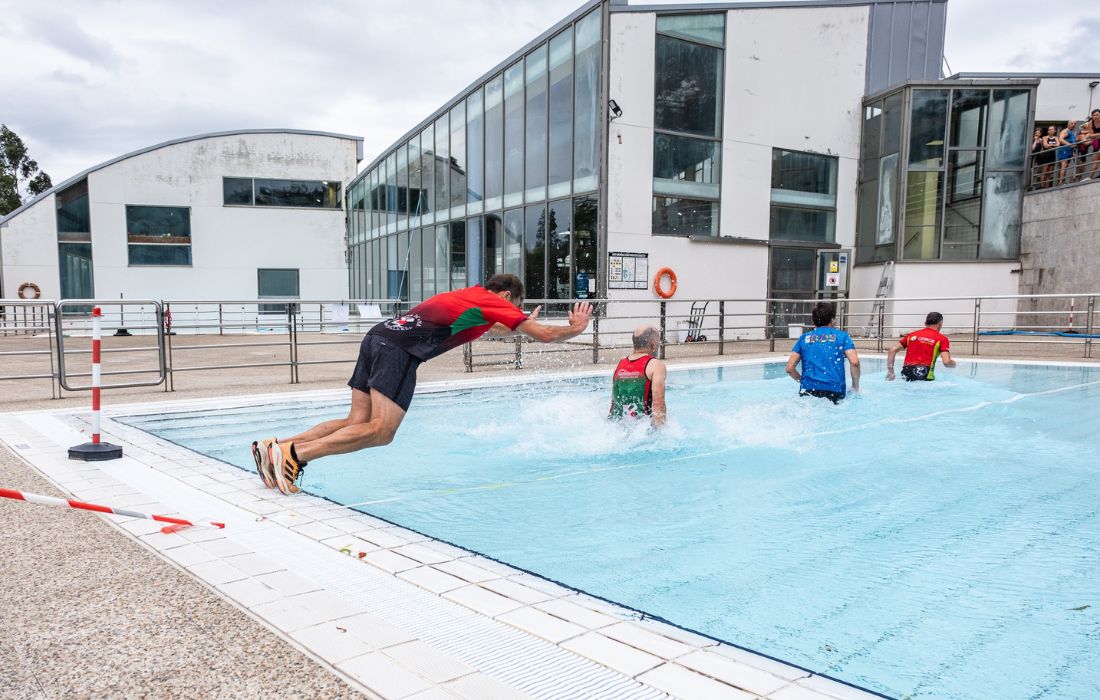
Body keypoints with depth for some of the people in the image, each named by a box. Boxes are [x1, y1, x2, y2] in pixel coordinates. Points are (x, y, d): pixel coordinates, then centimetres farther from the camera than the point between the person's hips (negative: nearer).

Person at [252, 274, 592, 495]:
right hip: (400, 350, -9)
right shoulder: (493, 302, 6)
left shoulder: (471, 294, 30)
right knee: (381, 430, -14)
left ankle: (275, 447, -1)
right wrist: (575, 329, 25)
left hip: (379, 336, 9)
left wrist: (522, 325, 61)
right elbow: (544, 336, 7)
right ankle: (295, 454, -23)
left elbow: (496, 329, 53)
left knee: (358, 422, 7)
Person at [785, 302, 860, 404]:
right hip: (834, 390, -2)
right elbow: (854, 362, -2)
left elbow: (790, 368, 10)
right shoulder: (842, 336, 13)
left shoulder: (804, 338, 17)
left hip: (808, 390, 2)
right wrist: (855, 386, 12)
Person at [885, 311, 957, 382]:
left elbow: (892, 351, 12)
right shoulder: (942, 339, 7)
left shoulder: (911, 335, 18)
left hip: (906, 374, 4)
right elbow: (946, 362, -4)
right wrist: (953, 363, 20)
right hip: (925, 376, -4)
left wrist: (890, 371, 13)